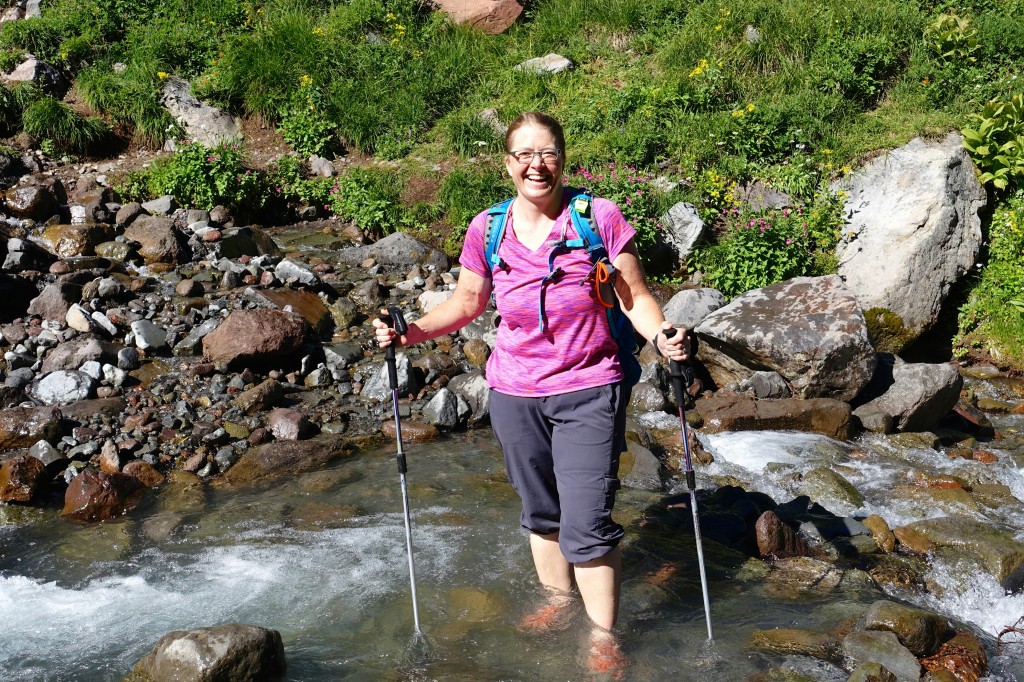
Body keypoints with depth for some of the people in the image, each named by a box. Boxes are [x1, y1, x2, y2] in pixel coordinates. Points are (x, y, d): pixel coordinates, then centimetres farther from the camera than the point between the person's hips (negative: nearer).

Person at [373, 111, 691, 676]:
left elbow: (636, 296, -5)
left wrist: (661, 336, -24)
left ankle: (603, 636, 18)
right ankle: (558, 596, 44)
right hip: (515, 394, 4)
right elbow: (468, 301, 11)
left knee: (587, 523, -3)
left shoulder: (599, 216, -11)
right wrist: (411, 332, -3)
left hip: (588, 394, -3)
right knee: (540, 512, 19)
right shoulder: (487, 229, -2)